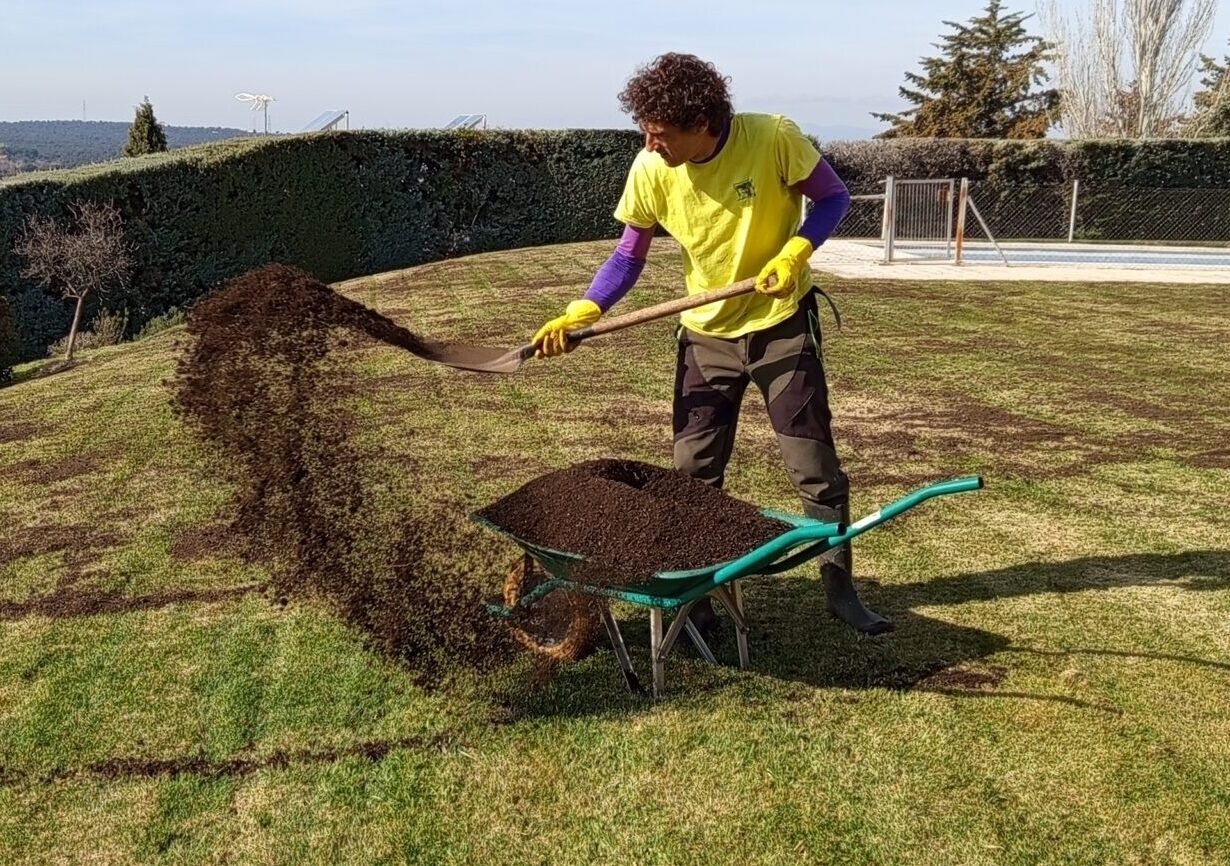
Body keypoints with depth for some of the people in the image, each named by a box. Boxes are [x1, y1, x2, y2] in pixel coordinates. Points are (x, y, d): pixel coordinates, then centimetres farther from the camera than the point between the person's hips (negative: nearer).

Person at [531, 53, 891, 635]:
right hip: (706, 333, 3)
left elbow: (833, 198, -7)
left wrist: (795, 253, -24)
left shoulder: (773, 138, -20)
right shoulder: (650, 169, -13)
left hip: (782, 325, -2)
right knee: (692, 472, 3)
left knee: (816, 466, 3)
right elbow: (629, 256, -3)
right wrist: (579, 314, -17)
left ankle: (840, 590, 20)